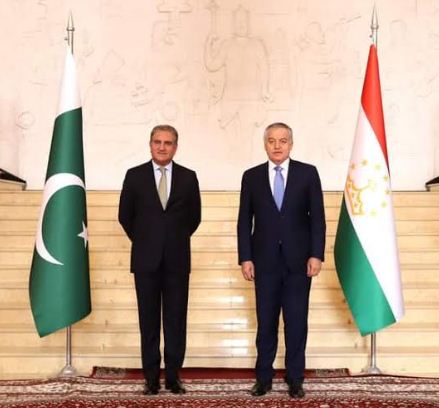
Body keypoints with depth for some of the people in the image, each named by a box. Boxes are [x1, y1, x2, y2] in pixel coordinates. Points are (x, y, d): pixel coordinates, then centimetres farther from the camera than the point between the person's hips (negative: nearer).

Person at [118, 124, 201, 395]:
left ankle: (173, 375, 14)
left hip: (177, 260, 0)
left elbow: (194, 217, 11)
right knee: (149, 320, 5)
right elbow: (125, 215, 9)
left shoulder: (188, 177, 4)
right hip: (146, 260, 0)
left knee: (176, 319, 4)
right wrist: (143, 241, 10)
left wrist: (176, 241, 10)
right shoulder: (135, 176, 2)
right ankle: (152, 376, 13)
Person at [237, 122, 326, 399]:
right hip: (265, 261, 1)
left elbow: (317, 217, 0)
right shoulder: (252, 176, 6)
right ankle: (264, 378, 19)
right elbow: (245, 221, 4)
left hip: (298, 261, -1)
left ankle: (295, 380, 17)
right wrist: (245, 258, -3)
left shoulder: (308, 173, 3)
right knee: (266, 323, 7)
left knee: (297, 323, 5)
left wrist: (316, 255, -7)